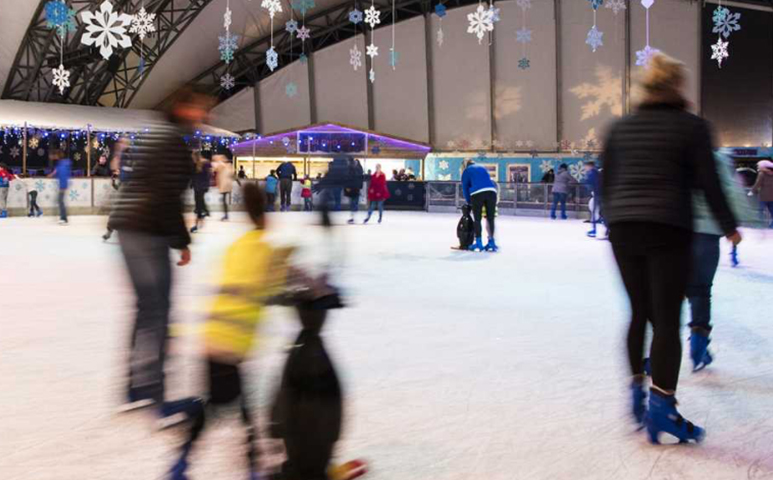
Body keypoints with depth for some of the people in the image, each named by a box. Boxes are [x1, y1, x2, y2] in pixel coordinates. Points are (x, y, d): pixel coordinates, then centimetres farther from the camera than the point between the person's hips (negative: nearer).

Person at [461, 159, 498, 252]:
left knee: (477, 219, 2)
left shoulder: (466, 171, 21)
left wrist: (469, 202, 23)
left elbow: (465, 187, 17)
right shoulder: (483, 168, 32)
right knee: (490, 219, 7)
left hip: (477, 193, -3)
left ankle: (479, 244, 1)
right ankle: (491, 243, 7)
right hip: (491, 191, 3)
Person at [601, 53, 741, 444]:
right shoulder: (692, 126, -1)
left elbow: (606, 183, 12)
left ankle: (636, 388, 20)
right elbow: (708, 182, -2)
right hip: (669, 229, -4)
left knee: (640, 312, 17)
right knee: (667, 318, -1)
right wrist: (728, 226, 10)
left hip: (623, 228, 4)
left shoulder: (620, 128, 10)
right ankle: (661, 407, -2)